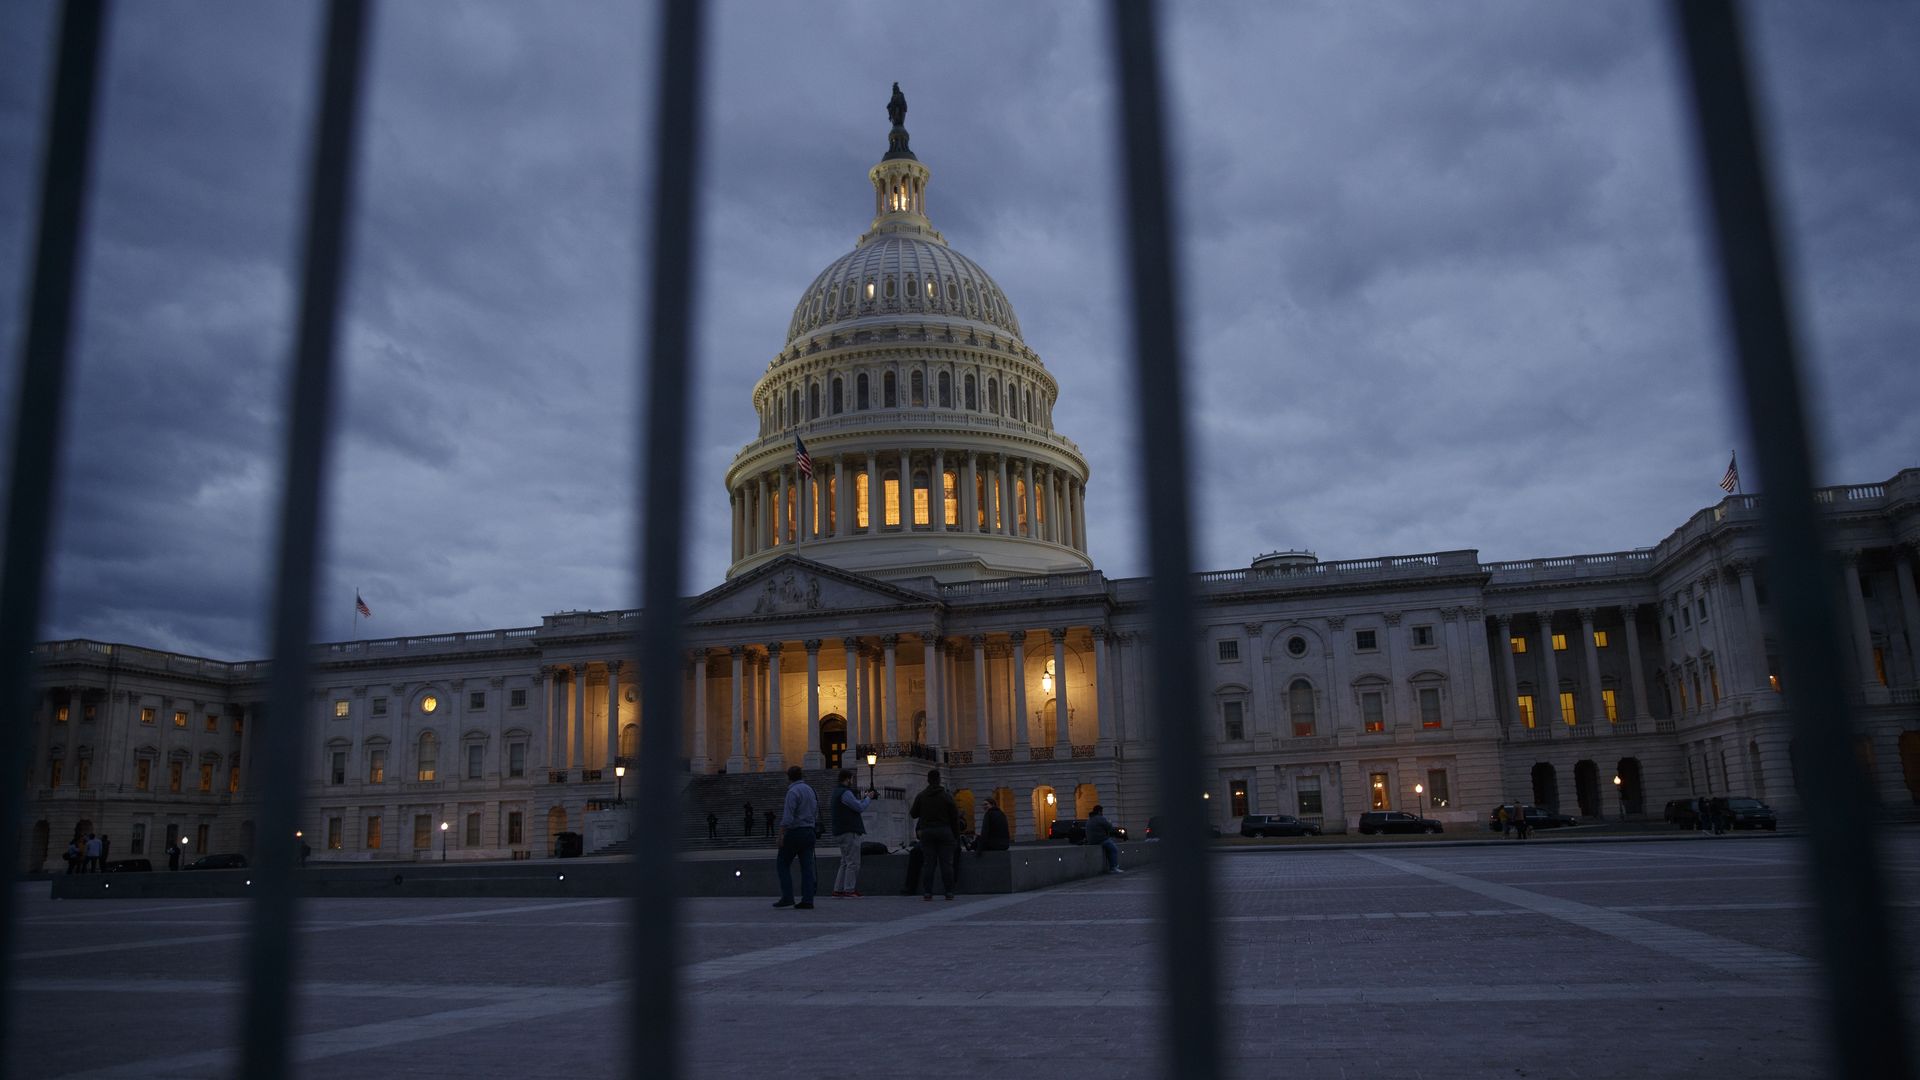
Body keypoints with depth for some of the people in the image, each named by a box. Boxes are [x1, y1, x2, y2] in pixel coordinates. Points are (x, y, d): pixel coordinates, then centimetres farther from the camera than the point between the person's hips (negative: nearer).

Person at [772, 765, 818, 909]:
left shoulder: (793, 792, -12)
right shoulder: (810, 790, 14)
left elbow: (787, 817, -19)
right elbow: (815, 814, 18)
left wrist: (781, 835, -17)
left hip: (794, 832, -7)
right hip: (809, 832, 7)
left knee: (782, 864, 4)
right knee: (807, 866, 3)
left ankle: (787, 897, -2)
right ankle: (807, 900, -2)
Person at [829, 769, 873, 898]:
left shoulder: (837, 792, 17)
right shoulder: (845, 793, -15)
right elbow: (860, 808, -14)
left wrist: (864, 798, 17)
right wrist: (868, 798, 1)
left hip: (842, 832, 11)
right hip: (849, 832, -10)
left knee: (845, 863, 15)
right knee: (853, 863, -7)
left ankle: (838, 889, 14)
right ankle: (849, 890, -8)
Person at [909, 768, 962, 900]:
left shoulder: (920, 796, 2)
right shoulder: (947, 797, -1)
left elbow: (913, 814, 8)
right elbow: (955, 818, -1)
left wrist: (909, 810, 31)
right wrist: (956, 836, 5)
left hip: (927, 832, 1)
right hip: (944, 832, -1)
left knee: (928, 863, 3)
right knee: (946, 863, 1)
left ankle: (927, 892, -1)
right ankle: (949, 892, 0)